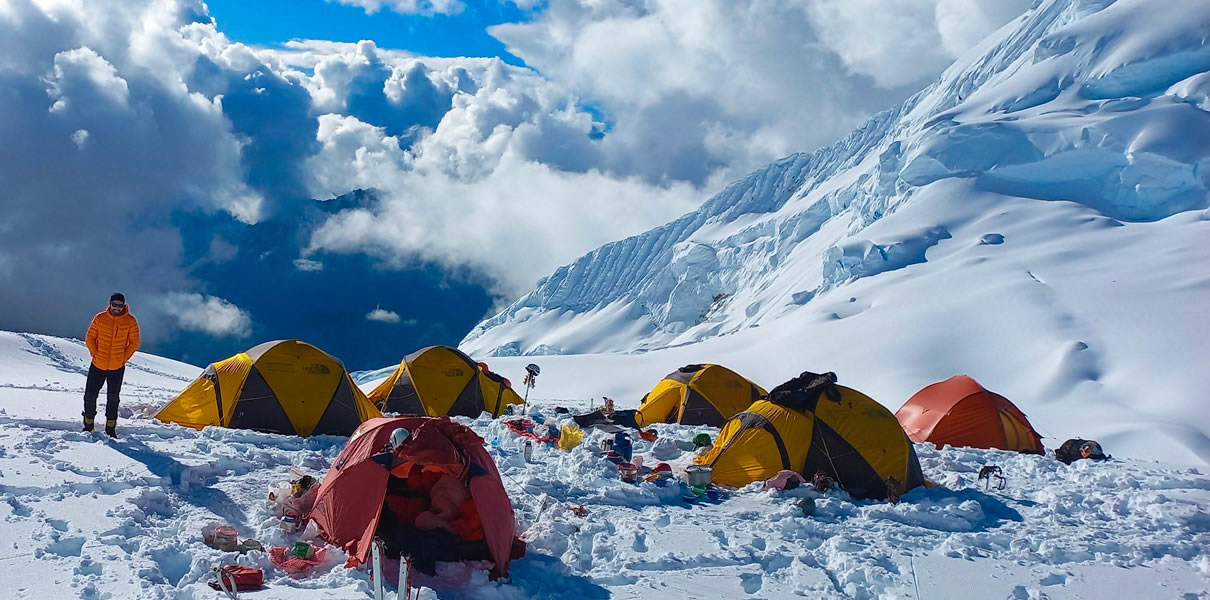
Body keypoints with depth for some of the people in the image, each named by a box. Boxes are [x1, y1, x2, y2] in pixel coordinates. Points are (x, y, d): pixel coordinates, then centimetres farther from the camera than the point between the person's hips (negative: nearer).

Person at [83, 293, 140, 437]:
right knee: (90, 395, 4)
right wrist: (94, 354, -5)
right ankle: (88, 426, 19)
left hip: (117, 368, -1)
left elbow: (134, 343, 0)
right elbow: (89, 338, 4)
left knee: (113, 398, 8)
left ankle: (111, 429, 17)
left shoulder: (130, 321, -7)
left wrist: (124, 358, -6)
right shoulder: (100, 318, -5)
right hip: (97, 365, 1)